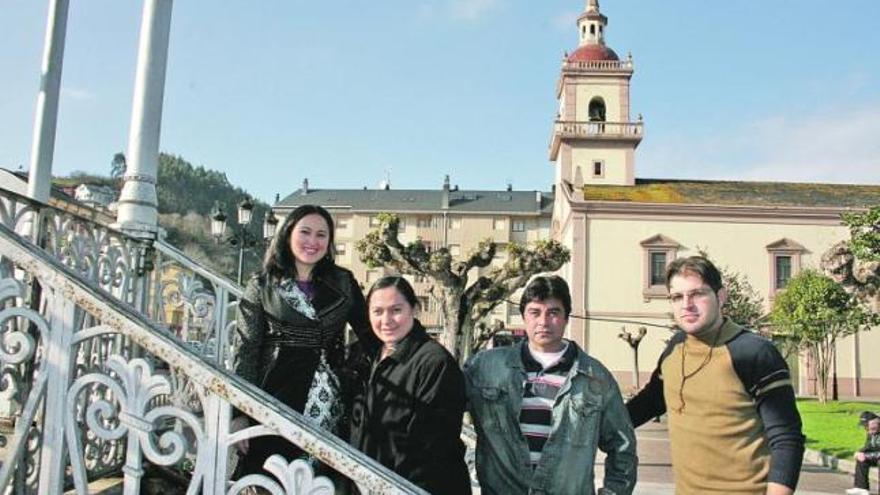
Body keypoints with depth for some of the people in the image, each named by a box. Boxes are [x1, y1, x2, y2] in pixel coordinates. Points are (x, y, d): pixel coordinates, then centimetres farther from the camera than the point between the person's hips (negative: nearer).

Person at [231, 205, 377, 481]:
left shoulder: (343, 283, 8)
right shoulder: (262, 286, 2)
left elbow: (370, 335, 11)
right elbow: (246, 352, 0)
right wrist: (239, 413, -6)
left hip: (329, 403, 2)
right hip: (275, 399, -2)